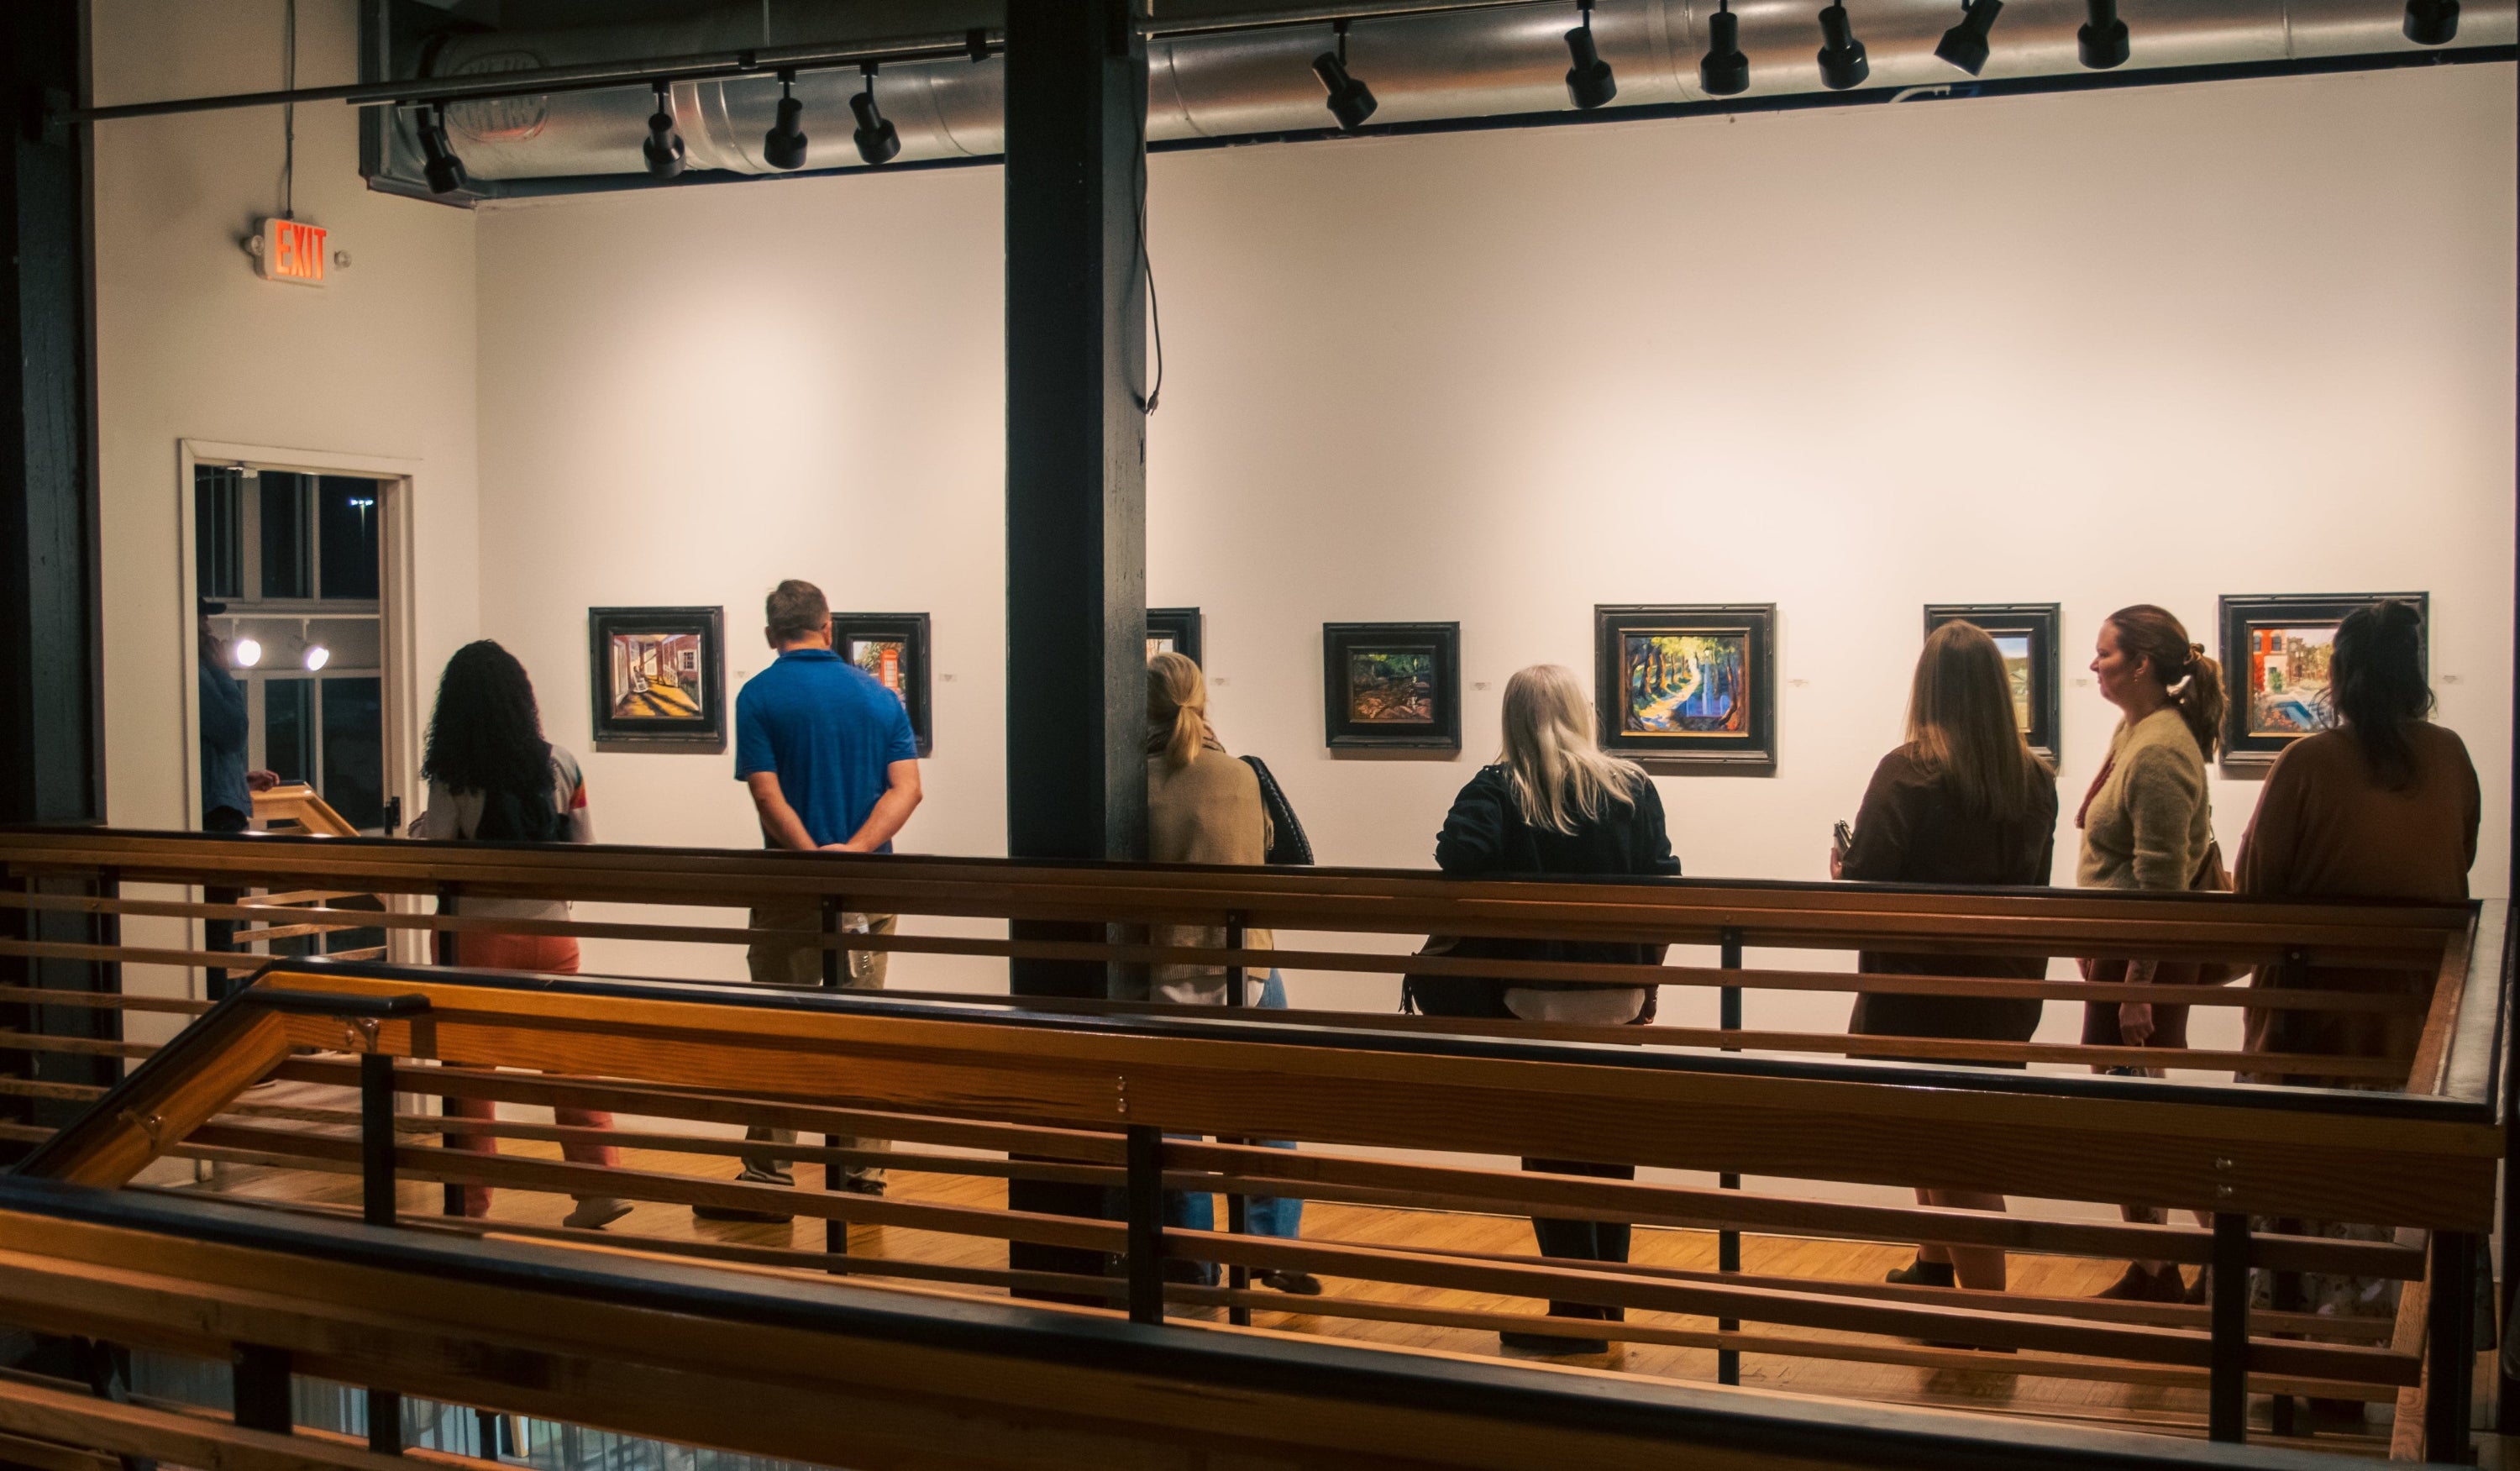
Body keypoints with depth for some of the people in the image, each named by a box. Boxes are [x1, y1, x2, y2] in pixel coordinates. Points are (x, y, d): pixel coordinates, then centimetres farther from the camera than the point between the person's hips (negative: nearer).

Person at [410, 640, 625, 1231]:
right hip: (550, 929, 2)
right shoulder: (559, 763, -3)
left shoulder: (452, 777, -10)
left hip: (478, 936, -2)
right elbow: (585, 851, 3)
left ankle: (472, 1200, 14)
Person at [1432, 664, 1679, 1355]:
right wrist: (1645, 976, 8)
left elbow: (1459, 863, -25)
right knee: (1611, 1153, 15)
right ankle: (1609, 1306, 24)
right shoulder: (1633, 789, 1)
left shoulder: (1498, 790, -8)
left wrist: (1475, 954, -10)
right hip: (1617, 999, 3)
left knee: (1551, 1152, 6)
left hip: (1533, 998, -3)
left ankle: (1577, 1316, 8)